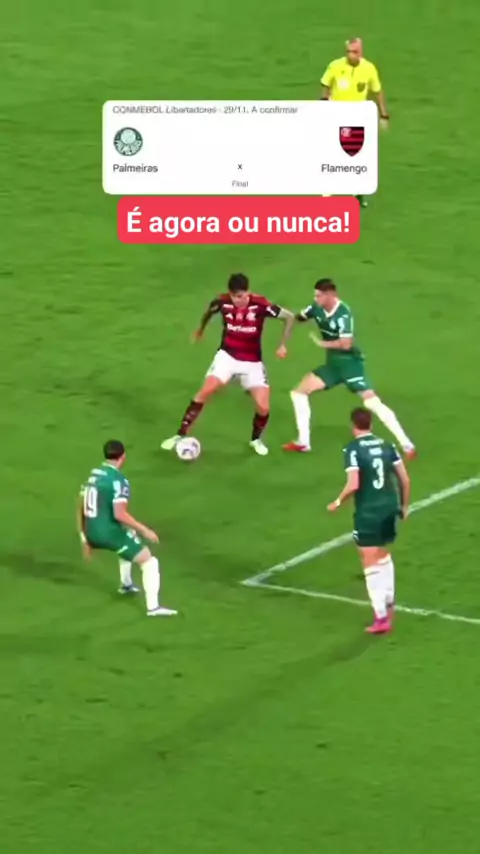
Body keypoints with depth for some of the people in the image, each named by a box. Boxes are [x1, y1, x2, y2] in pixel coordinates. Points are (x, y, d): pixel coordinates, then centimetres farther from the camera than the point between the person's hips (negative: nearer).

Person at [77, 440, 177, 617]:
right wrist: (144, 530, -18)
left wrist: (85, 538, 22)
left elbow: (81, 509, 14)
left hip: (92, 533, 8)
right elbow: (119, 514, -27)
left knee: (129, 538, 38)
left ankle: (126, 584, 48)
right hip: (110, 533, -8)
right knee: (149, 562, 1)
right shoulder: (118, 480, -17)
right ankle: (153, 607, -8)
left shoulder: (93, 475, 9)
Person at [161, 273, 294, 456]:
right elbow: (209, 311, 11)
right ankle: (180, 435, -11)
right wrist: (201, 330, 28)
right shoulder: (223, 302, -14)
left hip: (252, 362, 0)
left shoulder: (260, 305, -21)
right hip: (227, 356, 0)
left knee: (263, 408, -10)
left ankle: (256, 440, 21)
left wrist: (283, 345, -15)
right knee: (205, 391, -20)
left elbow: (289, 317, -10)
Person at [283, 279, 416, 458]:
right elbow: (297, 318, 14)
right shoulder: (317, 308, -3)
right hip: (333, 364, 8)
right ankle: (303, 442, 13)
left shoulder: (343, 314, -25)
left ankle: (406, 445, -15)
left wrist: (322, 343, -16)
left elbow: (346, 344, -29)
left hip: (350, 363, -8)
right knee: (299, 392, 6)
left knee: (372, 403, -18)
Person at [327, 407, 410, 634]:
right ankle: (388, 603, 33)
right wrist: (404, 505, 19)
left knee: (371, 564, -1)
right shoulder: (386, 445, 5)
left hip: (368, 513, -6)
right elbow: (404, 479, 5)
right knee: (384, 555, 27)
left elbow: (353, 485, -20)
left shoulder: (353, 449, -12)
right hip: (389, 509, 6)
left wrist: (338, 503, -3)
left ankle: (381, 617, -5)